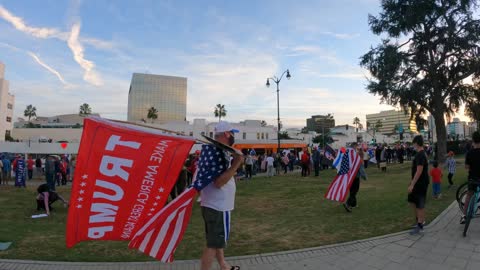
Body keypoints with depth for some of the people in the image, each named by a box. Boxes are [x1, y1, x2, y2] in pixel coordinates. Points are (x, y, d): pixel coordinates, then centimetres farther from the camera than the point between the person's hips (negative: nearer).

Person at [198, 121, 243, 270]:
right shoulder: (219, 152, -22)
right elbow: (219, 182, -28)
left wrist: (234, 164, 11)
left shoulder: (212, 149, 9)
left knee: (217, 239, 24)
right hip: (218, 206, -10)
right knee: (213, 244, 2)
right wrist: (236, 164, -27)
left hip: (214, 204, 10)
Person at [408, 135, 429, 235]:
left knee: (420, 205, 0)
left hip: (421, 184, -10)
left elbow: (419, 171, -25)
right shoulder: (421, 154, 10)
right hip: (417, 183, 10)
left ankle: (420, 226, 10)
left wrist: (412, 184, -23)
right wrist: (412, 182, 22)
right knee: (412, 201, 18)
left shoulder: (420, 155, -21)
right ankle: (419, 219, 31)